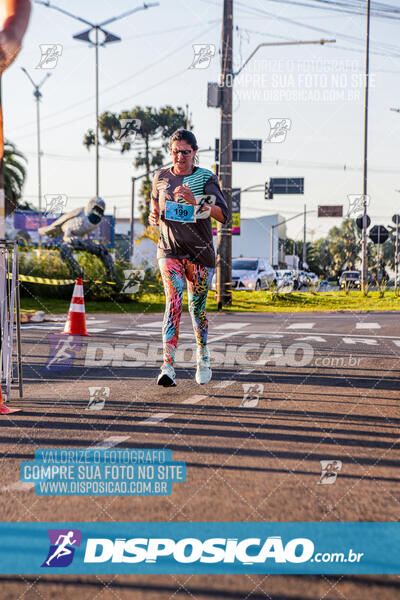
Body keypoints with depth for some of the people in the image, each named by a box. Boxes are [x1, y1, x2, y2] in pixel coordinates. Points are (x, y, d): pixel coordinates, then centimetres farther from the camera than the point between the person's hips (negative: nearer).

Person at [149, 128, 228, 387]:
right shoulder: (161, 177, 7)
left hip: (200, 252, -1)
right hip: (170, 250, 1)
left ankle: (203, 354, 34)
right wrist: (154, 216, 1)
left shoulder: (206, 178, -2)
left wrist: (195, 201, -26)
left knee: (197, 307, 8)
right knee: (174, 302, -18)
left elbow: (223, 215, -13)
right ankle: (168, 366, -24)